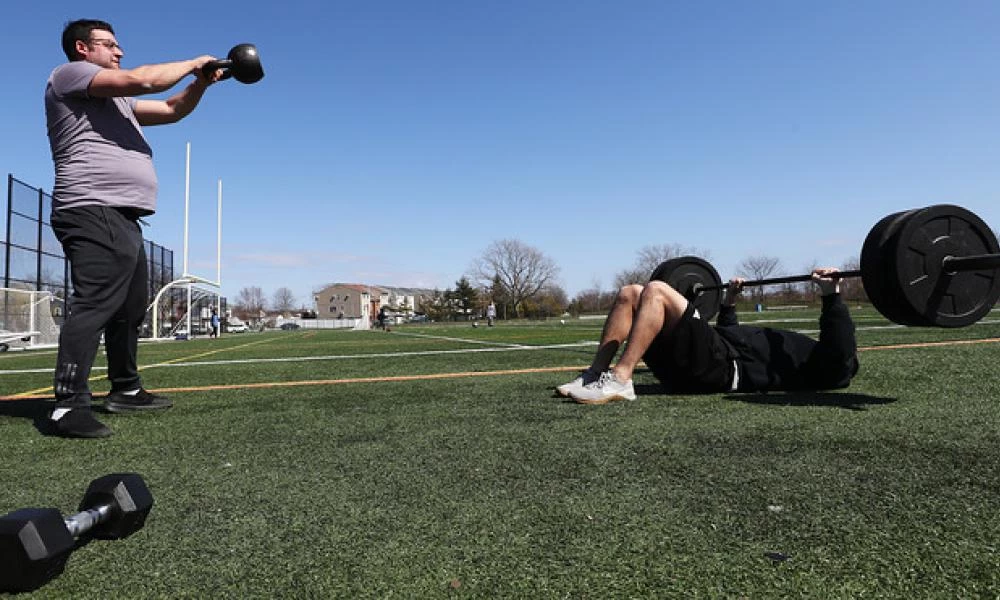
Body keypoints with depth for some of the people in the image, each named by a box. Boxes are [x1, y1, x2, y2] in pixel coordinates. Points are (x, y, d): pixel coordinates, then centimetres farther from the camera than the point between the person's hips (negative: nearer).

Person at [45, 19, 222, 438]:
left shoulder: (117, 99, 28)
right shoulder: (69, 74, 1)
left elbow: (173, 109, 26)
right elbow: (141, 80, -14)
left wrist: (201, 82, 10)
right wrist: (191, 64, -1)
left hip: (122, 219, 10)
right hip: (94, 214, -10)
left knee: (130, 309, 13)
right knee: (94, 304, -19)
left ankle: (125, 390, 23)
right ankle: (69, 407, -21)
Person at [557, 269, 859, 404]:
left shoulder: (822, 364, 13)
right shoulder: (795, 347, 38)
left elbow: (841, 351, -13)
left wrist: (831, 295, -15)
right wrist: (729, 302, 40)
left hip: (718, 367, -9)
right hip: (684, 367, 9)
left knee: (656, 291, -26)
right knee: (630, 294, -2)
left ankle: (619, 380, -30)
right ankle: (596, 374, -12)